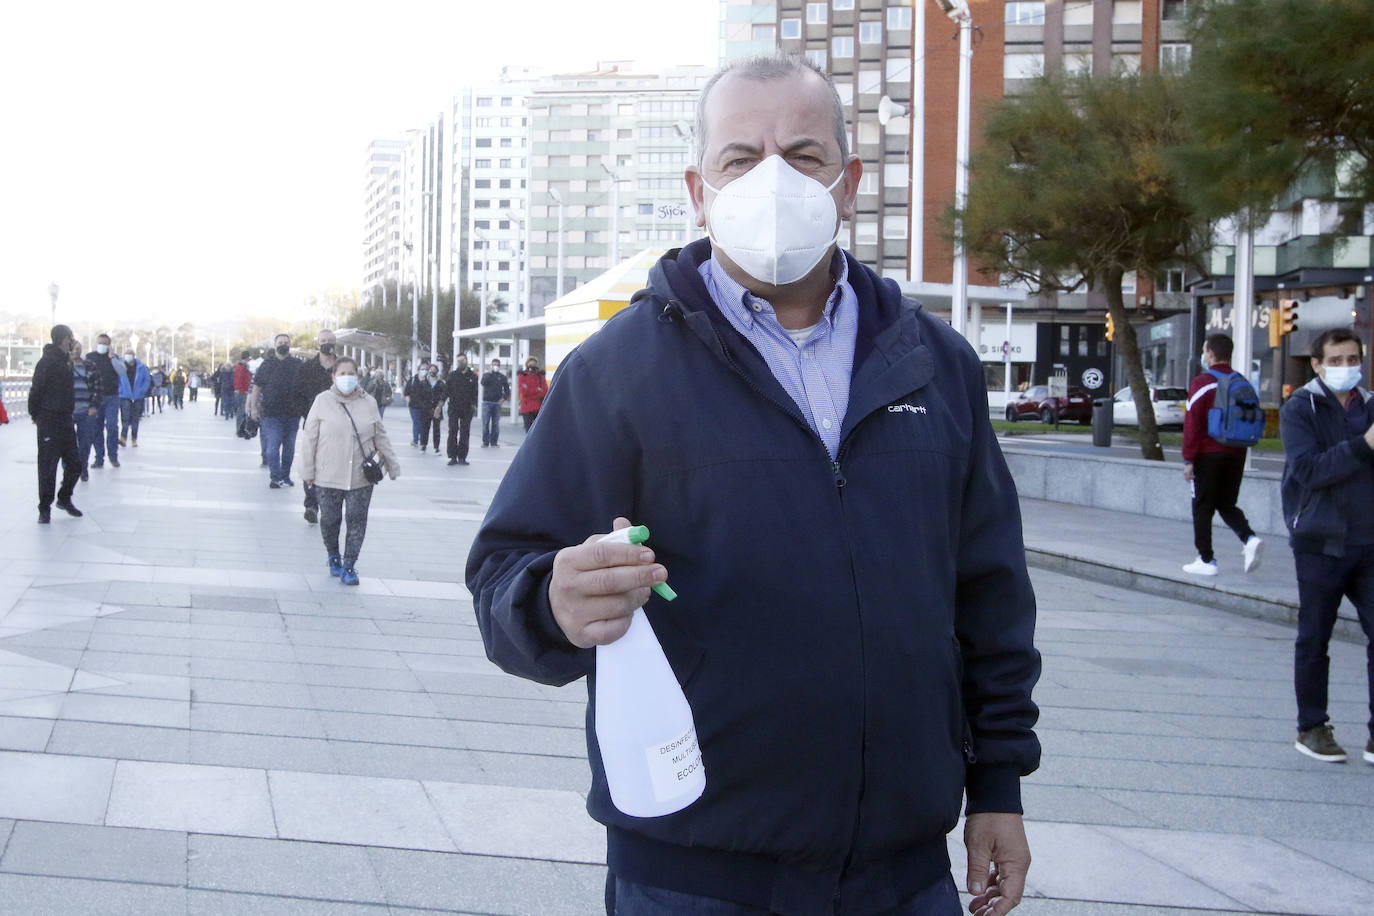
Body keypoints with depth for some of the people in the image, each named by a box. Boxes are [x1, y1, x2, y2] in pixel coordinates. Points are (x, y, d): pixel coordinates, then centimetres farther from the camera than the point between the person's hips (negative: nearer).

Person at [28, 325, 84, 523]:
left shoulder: (66, 360, 13)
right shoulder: (48, 361, -14)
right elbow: (36, 390, -15)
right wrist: (36, 415, -8)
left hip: (65, 421, 8)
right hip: (49, 423, -8)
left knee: (74, 464, 11)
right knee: (48, 466, -2)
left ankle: (64, 499, 29)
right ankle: (45, 509, 7)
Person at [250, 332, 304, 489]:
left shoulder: (299, 365, 5)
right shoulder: (267, 364, 4)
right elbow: (257, 387, 6)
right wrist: (253, 407, 0)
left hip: (293, 413, 2)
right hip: (271, 413, -2)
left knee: (289, 447, 9)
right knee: (272, 446, -8)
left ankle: (285, 476, 20)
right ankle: (275, 477, -7)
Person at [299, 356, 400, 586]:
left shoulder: (368, 403, 6)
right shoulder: (323, 401, -1)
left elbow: (380, 436, 16)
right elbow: (310, 438, 2)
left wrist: (391, 462, 15)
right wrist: (308, 471, 0)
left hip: (361, 476, 1)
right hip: (328, 475, -1)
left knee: (357, 521, -2)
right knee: (330, 520, 6)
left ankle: (349, 566, 6)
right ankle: (334, 557, 31)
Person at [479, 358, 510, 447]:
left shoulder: (502, 377, 11)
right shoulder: (486, 375, 9)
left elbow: (507, 389, 11)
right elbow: (483, 382, -12)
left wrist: (504, 398, -4)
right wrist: (490, 373, -12)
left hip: (497, 403, 1)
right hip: (487, 402, -1)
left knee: (495, 423, 2)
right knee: (485, 423, -4)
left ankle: (494, 442, 7)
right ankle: (485, 442, 0)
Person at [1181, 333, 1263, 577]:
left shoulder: (1202, 383, -11)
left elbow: (1192, 424, -14)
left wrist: (1188, 459, -11)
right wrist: (1238, 450, 19)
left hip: (1208, 455, -6)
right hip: (1236, 454, 6)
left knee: (1203, 508, 4)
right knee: (1227, 504, 17)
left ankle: (1206, 560, 6)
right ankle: (1249, 538, -8)